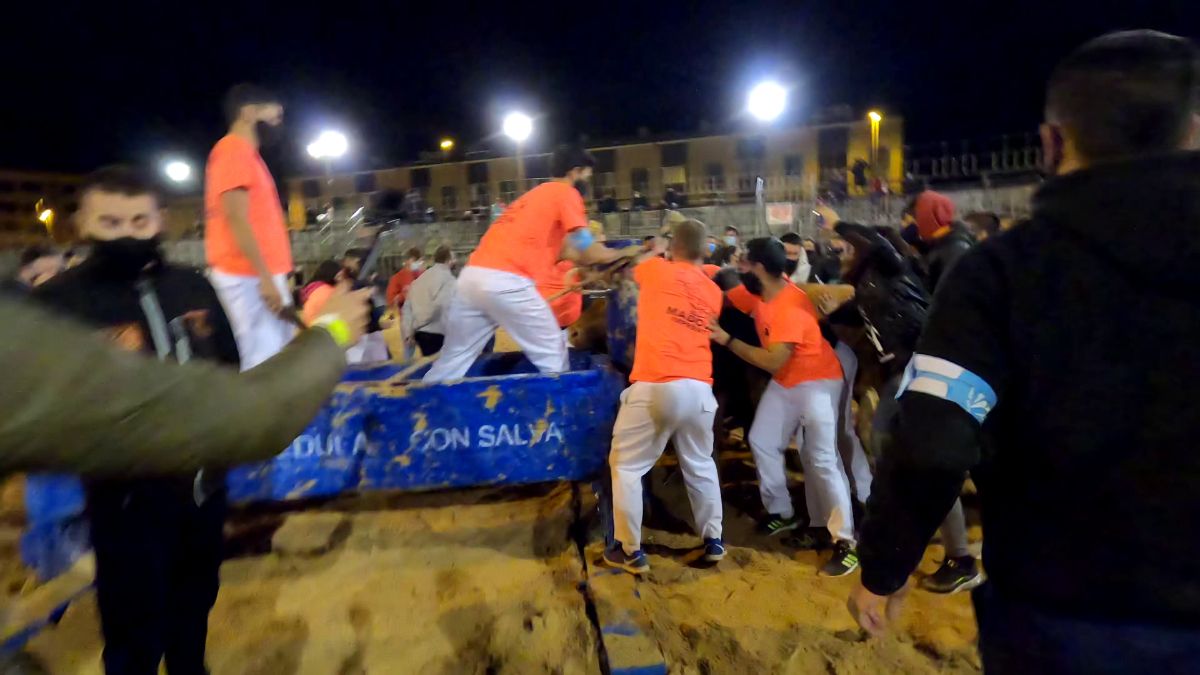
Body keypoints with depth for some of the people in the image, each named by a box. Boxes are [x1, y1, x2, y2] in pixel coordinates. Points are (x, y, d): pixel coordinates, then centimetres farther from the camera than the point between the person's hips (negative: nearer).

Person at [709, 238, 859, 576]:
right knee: (762, 441, 6)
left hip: (816, 382, -9)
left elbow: (773, 361, -32)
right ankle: (781, 512, 22)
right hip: (784, 382, 9)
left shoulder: (791, 307, -30)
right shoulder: (756, 291, -4)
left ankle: (845, 541, -6)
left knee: (820, 457, -13)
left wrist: (727, 340, -29)